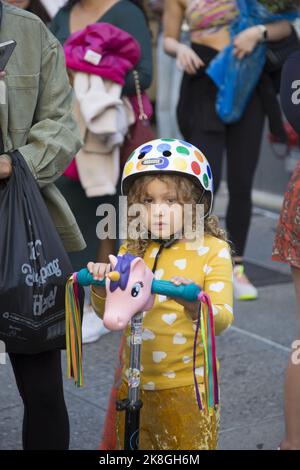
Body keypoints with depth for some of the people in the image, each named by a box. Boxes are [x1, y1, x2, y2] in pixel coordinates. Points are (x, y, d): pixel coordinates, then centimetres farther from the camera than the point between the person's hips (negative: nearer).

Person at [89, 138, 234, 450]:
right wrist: (101, 286, -17)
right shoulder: (133, 250, 2)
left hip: (186, 385, -4)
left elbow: (221, 319, -18)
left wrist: (195, 305, -39)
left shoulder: (212, 251, -10)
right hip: (133, 383, 4)